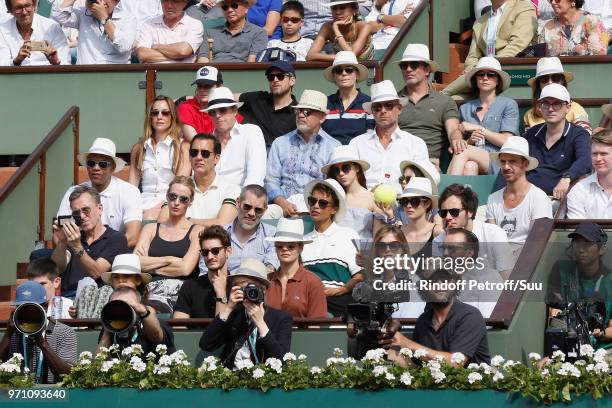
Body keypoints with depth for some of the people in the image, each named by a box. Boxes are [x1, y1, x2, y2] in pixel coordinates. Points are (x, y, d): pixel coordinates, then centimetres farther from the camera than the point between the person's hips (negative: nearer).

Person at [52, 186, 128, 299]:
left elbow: (96, 273, -6)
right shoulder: (73, 237, 24)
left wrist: (77, 248, -20)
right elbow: (58, 268, 6)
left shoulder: (116, 239, 8)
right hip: (64, 296, 4)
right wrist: (61, 244, -14)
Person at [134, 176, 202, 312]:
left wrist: (150, 266, 6)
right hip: (151, 289, 3)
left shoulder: (196, 231, 15)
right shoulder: (151, 229, 26)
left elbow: (185, 268, -2)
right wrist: (169, 260, 2)